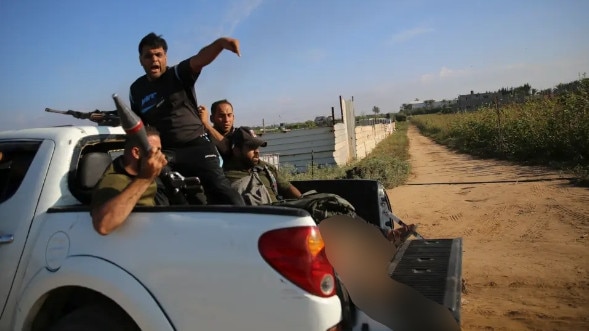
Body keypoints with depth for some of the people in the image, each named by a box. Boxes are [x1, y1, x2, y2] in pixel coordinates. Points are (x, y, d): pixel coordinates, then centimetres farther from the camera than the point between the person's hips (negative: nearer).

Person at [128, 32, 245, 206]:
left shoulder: (178, 74, -2)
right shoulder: (136, 89, 11)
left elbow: (200, 59, -24)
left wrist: (220, 42, -44)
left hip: (196, 145, -3)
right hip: (164, 150, 4)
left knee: (220, 188, -18)